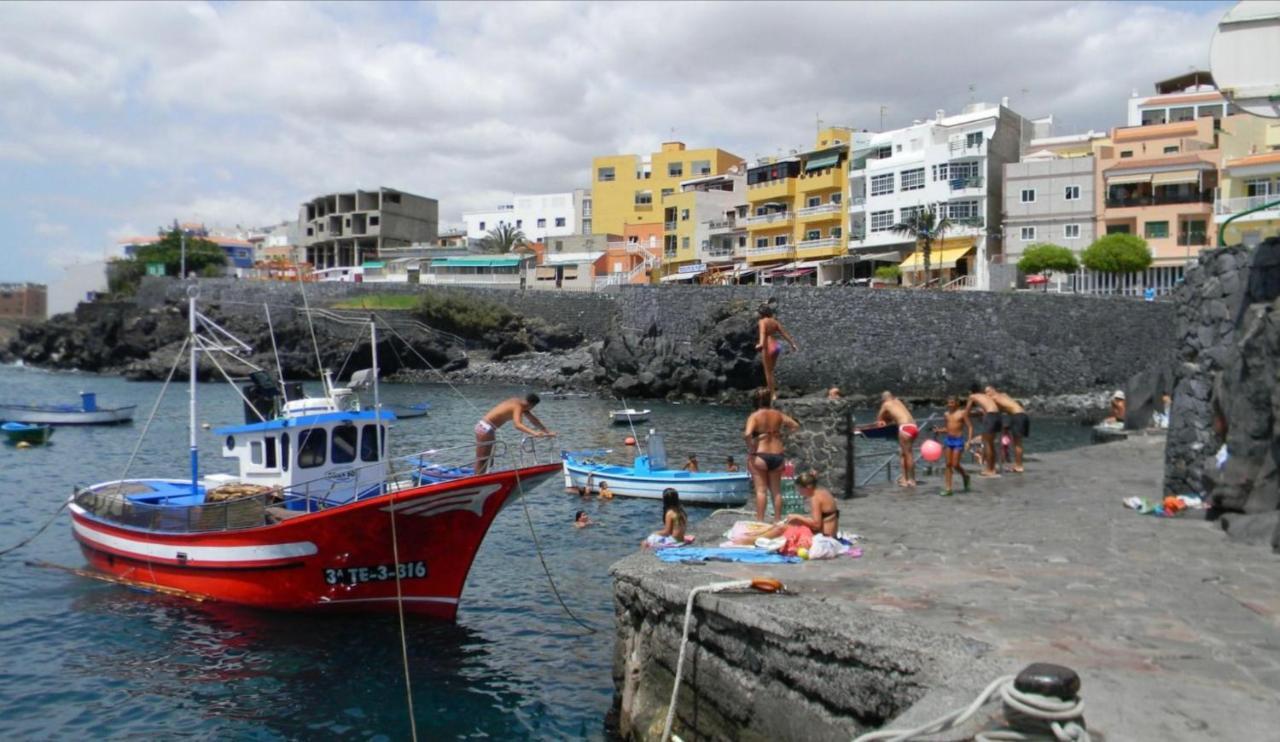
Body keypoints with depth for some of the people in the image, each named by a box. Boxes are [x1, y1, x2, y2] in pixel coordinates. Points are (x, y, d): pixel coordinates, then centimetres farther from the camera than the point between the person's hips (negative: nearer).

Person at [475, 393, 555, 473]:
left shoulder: (518, 402, 9)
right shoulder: (518, 407, -20)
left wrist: (547, 431, 13)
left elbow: (533, 420, 15)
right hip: (485, 428, -10)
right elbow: (517, 425, -39)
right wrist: (534, 433, -50)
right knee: (482, 461, -5)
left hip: (484, 427, 10)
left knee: (488, 459, 16)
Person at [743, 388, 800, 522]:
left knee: (761, 490, 1)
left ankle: (760, 521, 0)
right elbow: (796, 425, 15)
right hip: (777, 456, 4)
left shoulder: (754, 416, -9)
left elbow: (747, 434, -25)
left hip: (760, 456, -4)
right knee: (776, 491, 13)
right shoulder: (778, 415, 4)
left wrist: (750, 450, -12)